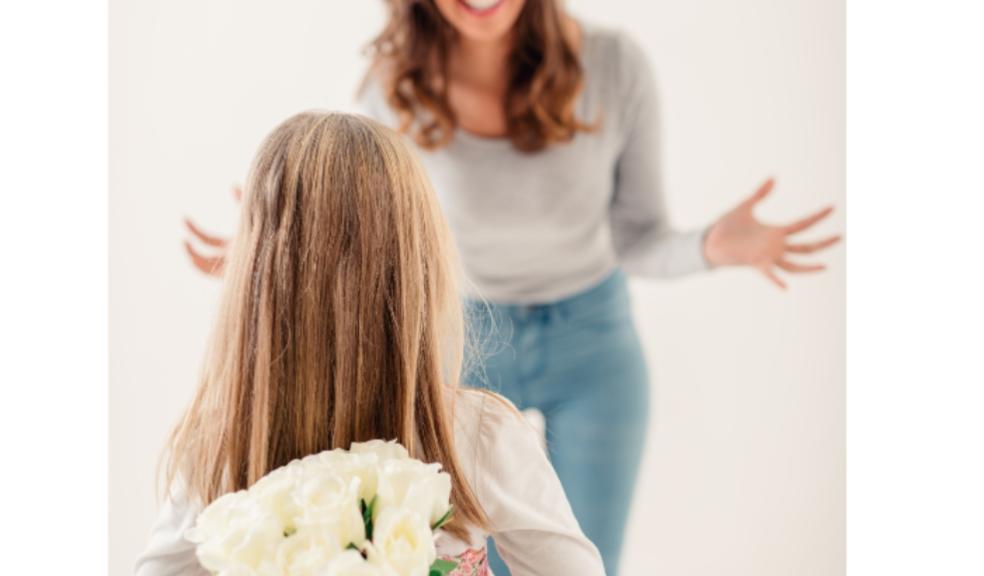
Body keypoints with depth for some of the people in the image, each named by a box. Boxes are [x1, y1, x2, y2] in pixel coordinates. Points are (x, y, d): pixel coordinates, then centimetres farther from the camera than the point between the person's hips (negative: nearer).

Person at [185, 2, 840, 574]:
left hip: (591, 347, 0)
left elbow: (638, 240, -10)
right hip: (460, 346, 1)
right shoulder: (397, 83, -18)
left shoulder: (614, 65, -21)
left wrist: (713, 245, -31)